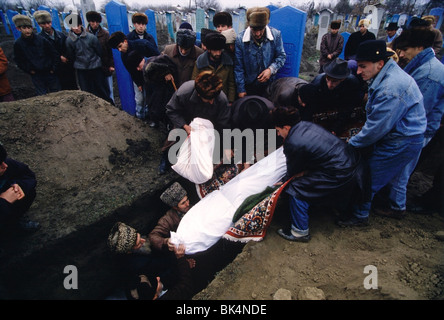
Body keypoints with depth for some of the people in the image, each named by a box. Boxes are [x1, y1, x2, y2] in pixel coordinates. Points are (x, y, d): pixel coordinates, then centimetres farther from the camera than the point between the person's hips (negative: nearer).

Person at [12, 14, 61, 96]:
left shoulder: (42, 40, -7)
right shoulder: (18, 44, -3)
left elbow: (55, 54, -1)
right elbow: (19, 61, 8)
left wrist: (54, 68, -3)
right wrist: (29, 70, 0)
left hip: (50, 73, 0)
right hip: (36, 76, 1)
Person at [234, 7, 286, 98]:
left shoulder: (276, 35, -11)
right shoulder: (240, 39, -14)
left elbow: (281, 56, 2)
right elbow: (238, 67, -8)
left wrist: (271, 69, -18)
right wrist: (240, 89, -6)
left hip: (269, 84, 1)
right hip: (249, 86, -1)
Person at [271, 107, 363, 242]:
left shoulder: (293, 143, -19)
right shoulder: (307, 125, 6)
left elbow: (292, 171, -1)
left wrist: (284, 182, 16)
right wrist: (305, 170, 17)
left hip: (341, 174, -10)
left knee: (297, 188, -6)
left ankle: (300, 232, 6)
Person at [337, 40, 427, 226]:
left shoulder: (390, 89, -32)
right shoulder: (389, 74, 1)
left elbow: (376, 127, -26)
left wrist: (352, 143, -14)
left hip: (400, 142, -10)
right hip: (407, 137, 10)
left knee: (368, 177, 1)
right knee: (397, 175, 27)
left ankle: (360, 216, 19)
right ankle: (398, 208, 49)